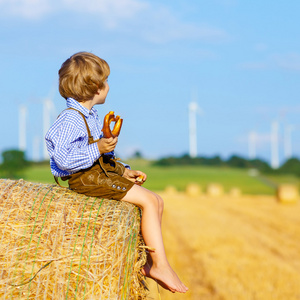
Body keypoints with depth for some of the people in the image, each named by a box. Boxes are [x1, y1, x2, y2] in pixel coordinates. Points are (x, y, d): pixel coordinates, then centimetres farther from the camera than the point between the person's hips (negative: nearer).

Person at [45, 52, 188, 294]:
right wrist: (97, 149, -29)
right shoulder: (70, 120, -16)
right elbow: (64, 158, -26)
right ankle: (161, 265, -14)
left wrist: (124, 171, 14)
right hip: (87, 178, -10)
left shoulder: (91, 116, 17)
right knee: (148, 200, -17)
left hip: (104, 170, 10)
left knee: (157, 201, 5)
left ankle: (148, 263, 5)